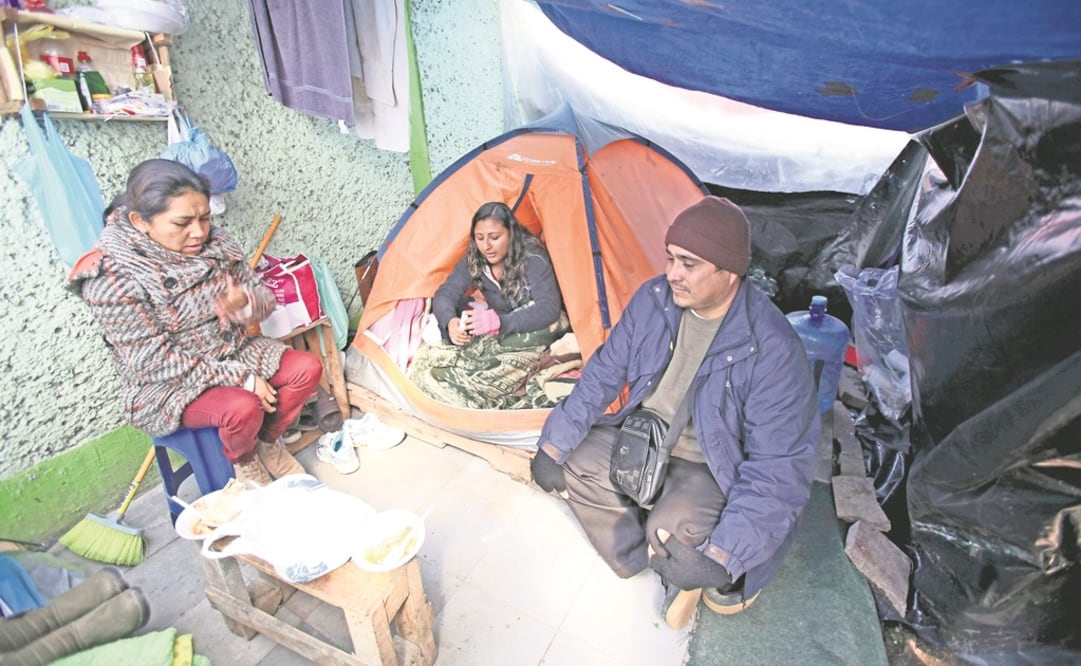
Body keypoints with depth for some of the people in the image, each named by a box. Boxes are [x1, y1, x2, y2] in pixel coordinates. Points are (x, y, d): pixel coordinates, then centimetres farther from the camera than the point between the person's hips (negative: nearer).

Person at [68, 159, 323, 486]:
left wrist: (245, 303, -26)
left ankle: (268, 441, 12)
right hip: (167, 384, -6)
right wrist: (241, 377, -25)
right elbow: (155, 361, -21)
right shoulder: (111, 278, -21)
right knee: (243, 407, -31)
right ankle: (243, 460, 5)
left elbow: (264, 296, 0)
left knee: (308, 367, -13)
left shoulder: (213, 242, -5)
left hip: (233, 350, 6)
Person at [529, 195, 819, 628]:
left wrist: (722, 557, -31)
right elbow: (604, 372, -2)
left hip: (713, 465, -6)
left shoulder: (772, 350, -29)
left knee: (673, 533, -30)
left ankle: (730, 574, 9)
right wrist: (553, 445, -4)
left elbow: (777, 467, -25)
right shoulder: (653, 298, -12)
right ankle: (668, 573, 3)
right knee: (575, 461, -8)